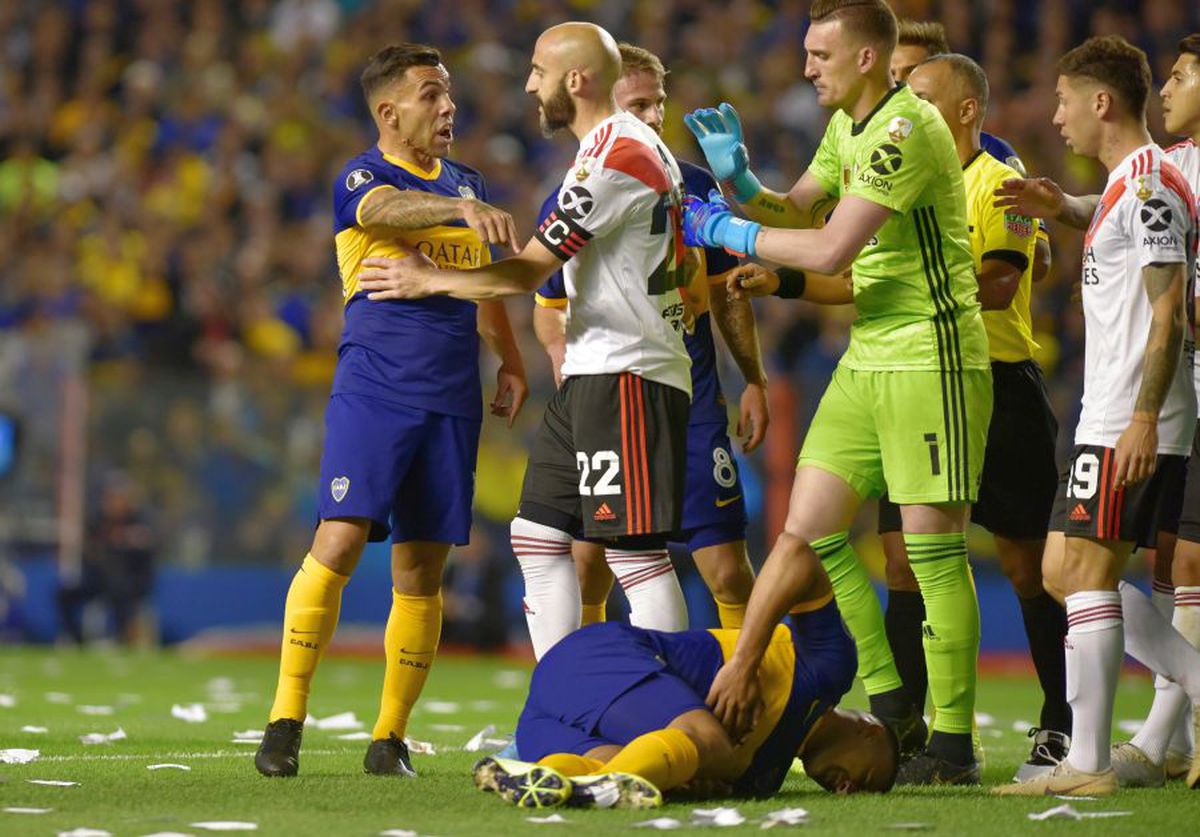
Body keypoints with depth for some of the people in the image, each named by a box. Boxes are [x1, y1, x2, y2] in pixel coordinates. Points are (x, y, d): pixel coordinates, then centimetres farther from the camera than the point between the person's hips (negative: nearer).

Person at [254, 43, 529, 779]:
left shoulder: (468, 184, 16)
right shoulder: (361, 179, -3)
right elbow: (389, 208, -28)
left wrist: (512, 363, 22)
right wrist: (460, 207, -46)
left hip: (451, 400, 5)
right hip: (373, 386, -5)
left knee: (422, 571, 4)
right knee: (340, 540, -17)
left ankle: (390, 737, 12)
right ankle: (286, 721, -9)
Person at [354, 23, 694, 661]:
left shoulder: (616, 154, -14)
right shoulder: (638, 146, 19)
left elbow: (528, 271, -14)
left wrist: (428, 281, 0)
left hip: (626, 375, -11)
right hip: (590, 377, 11)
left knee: (634, 549, -12)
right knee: (537, 536, 10)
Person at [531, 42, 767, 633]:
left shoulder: (693, 188, 3)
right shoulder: (566, 205, 2)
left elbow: (727, 294, 12)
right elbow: (548, 306, 13)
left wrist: (754, 381, 8)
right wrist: (561, 354, -8)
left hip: (691, 402, 0)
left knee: (728, 572, -6)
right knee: (586, 570, 1)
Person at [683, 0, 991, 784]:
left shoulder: (908, 131, -18)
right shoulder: (847, 127, 13)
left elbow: (831, 249, -23)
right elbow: (796, 210, 21)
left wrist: (730, 231, -11)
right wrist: (739, 178, 1)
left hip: (931, 363, -10)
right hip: (866, 363, 10)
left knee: (934, 549, -6)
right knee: (809, 531, 4)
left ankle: (953, 742, 0)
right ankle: (892, 710, 13)